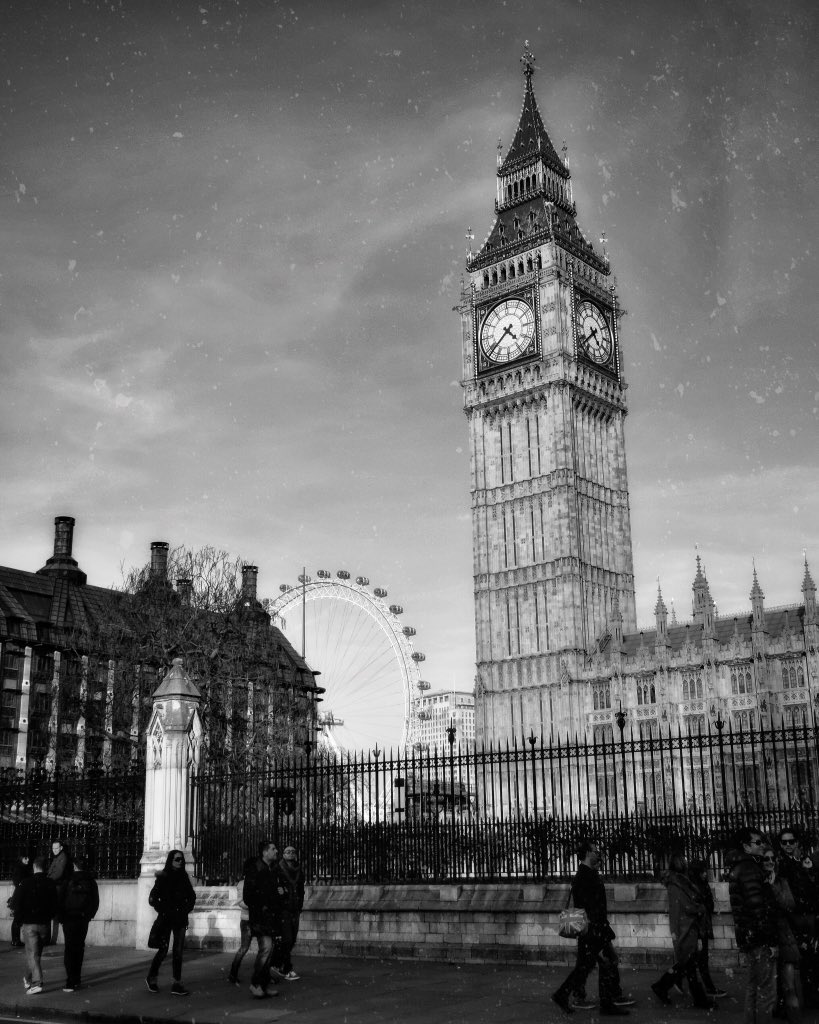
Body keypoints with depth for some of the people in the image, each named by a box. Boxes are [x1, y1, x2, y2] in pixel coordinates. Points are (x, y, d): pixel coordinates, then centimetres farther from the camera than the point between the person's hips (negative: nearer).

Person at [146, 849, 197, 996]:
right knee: (163, 950, -2)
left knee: (178, 951, 2)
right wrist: (163, 910, -11)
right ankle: (151, 978, 19)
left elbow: (192, 896, 18)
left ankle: (177, 984, 4)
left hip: (180, 919, 4)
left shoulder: (183, 877, 8)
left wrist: (187, 909, 4)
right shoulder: (163, 877, -5)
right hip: (166, 919, -4)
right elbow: (152, 898, -7)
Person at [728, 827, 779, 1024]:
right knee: (766, 990, -4)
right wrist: (771, 940, -18)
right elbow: (758, 907, -22)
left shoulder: (738, 868, 15)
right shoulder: (750, 868, -17)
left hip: (747, 938, 10)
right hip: (759, 939, -10)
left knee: (753, 987, 18)